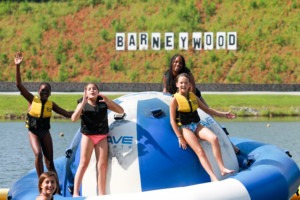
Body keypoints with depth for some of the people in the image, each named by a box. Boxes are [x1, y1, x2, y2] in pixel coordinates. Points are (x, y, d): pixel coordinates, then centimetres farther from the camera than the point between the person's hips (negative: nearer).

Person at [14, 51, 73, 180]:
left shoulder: (51, 104, 0)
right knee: (38, 154, -25)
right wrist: (17, 66, -20)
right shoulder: (32, 100, -7)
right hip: (33, 132, -3)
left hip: (45, 133, 3)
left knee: (50, 162, 3)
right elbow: (19, 84, -13)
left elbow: (67, 114, 6)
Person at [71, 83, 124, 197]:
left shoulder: (103, 103, 5)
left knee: (102, 165, -2)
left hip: (102, 137, 3)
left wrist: (108, 101, -15)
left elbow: (121, 111, -1)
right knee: (83, 163, -8)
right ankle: (75, 193, -8)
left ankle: (101, 195, 1)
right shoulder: (83, 105, -1)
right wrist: (83, 102, -24)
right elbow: (74, 118, -18)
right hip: (88, 136, -3)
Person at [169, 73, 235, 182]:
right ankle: (213, 177, -30)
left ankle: (222, 168, -22)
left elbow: (207, 109, 22)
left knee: (214, 138, -22)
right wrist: (180, 137, -13)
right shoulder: (175, 100, -3)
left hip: (197, 125, 5)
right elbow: (173, 121, -6)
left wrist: (223, 114, 13)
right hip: (185, 128, -5)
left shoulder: (193, 97, 13)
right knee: (199, 151, -22)